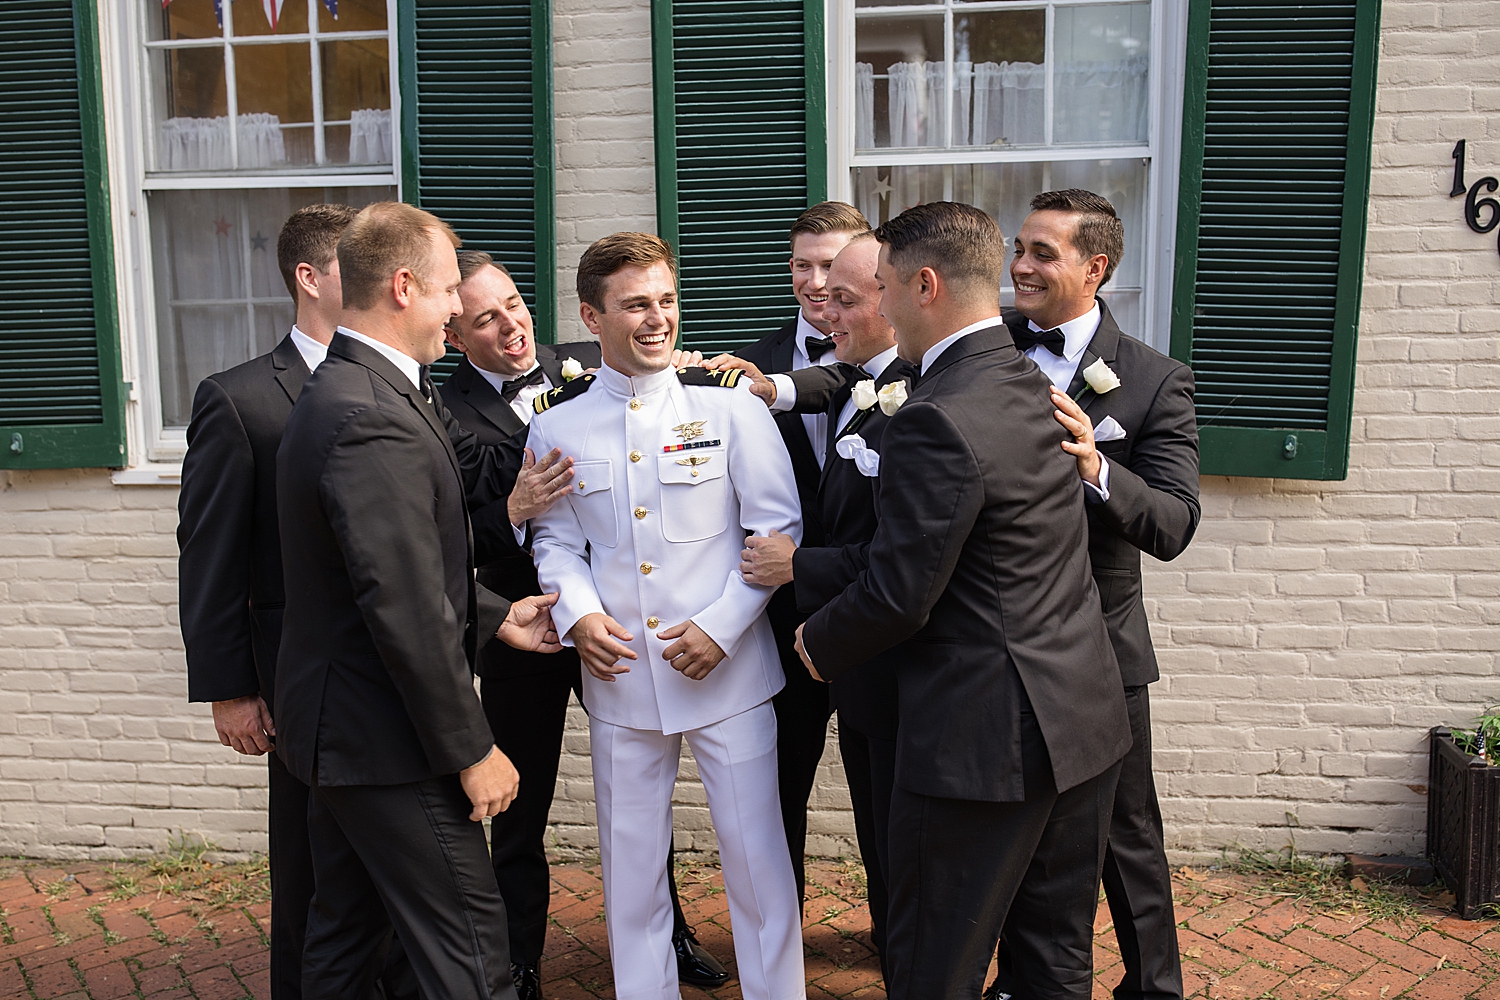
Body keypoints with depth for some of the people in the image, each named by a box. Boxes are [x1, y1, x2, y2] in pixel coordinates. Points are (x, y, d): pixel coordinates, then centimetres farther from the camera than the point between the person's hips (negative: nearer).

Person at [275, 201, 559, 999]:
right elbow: (405, 612, -26)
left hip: (337, 724, 11)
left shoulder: (339, 391, 9)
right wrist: (473, 750, -18)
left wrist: (495, 614, 12)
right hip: (388, 743, -11)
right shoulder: (375, 421, -24)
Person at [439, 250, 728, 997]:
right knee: (519, 814, 13)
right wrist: (513, 511, -35)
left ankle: (665, 934, 42)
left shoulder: (588, 367, -1)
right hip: (524, 633, -3)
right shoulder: (445, 415, -11)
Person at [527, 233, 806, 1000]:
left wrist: (722, 625, -14)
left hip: (726, 671, -2)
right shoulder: (557, 422, 1)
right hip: (619, 674, 2)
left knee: (755, 851, 6)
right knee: (630, 859, 15)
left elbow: (778, 529, -5)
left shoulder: (729, 404, -6)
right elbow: (555, 540, 9)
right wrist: (578, 610, -10)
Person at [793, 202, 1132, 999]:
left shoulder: (936, 423, -23)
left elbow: (897, 596, -20)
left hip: (985, 738, -9)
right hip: (1085, 719, 9)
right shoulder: (1036, 385, 6)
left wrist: (819, 644, 1)